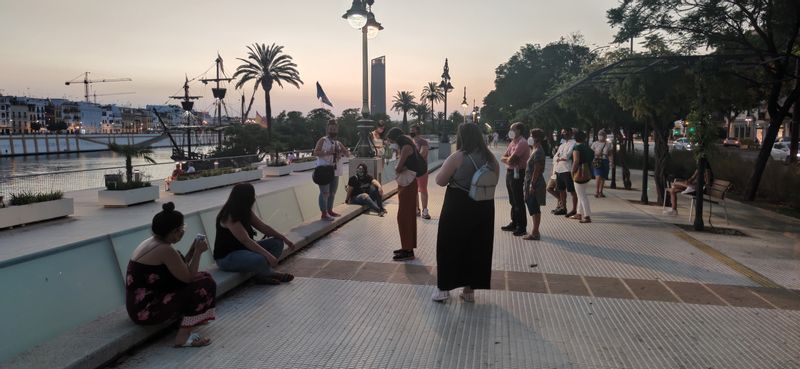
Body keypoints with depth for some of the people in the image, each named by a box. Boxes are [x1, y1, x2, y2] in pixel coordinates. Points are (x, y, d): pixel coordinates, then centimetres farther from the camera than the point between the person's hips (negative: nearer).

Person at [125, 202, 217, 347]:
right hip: (146, 311, -10)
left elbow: (181, 270, 11)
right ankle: (184, 336, -10)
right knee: (205, 284, -13)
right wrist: (198, 252, -8)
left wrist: (192, 250, 4)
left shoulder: (152, 242, 7)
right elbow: (188, 278, -15)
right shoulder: (165, 250, -22)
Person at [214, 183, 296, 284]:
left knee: (277, 243, 2)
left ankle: (262, 275, -10)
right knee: (259, 259, -36)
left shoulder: (246, 212, 3)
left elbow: (263, 227, 5)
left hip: (244, 249, 10)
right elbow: (246, 240, -31)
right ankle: (270, 274, -1)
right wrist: (268, 255, -36)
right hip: (227, 257, -10)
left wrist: (284, 238, -4)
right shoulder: (229, 217, -25)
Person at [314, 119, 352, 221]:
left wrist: (342, 153, -6)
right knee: (325, 192, -8)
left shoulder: (338, 143, 17)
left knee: (332, 192, 14)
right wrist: (327, 152, -24)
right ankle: (324, 214, -4)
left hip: (335, 172, 7)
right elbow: (315, 152, -13)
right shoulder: (323, 140, -1)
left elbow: (348, 154, 15)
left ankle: (329, 211, 26)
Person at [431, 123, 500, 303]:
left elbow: (440, 180, -10)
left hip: (458, 208, -5)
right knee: (477, 247, 12)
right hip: (483, 208, 5)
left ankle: (444, 288, 13)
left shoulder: (458, 157, -13)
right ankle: (470, 289, 20)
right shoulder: (491, 159, 4)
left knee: (449, 247, 8)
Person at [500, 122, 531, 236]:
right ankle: (514, 223, 27)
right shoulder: (512, 142, 15)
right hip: (510, 172, 9)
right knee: (513, 201, 16)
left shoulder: (522, 143, -14)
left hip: (517, 173, -9)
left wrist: (507, 159, 0)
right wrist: (510, 159, -8)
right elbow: (503, 158, 11)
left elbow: (511, 159, -21)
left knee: (519, 202, -5)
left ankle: (522, 227, 0)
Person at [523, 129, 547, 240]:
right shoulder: (536, 151, 14)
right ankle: (535, 231, 21)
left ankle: (535, 233, 1)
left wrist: (532, 185, -21)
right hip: (532, 183, 10)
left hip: (535, 184, -10)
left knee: (534, 209, -5)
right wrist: (528, 184, 19)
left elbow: (537, 170, -20)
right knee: (534, 209, 14)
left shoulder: (538, 152, -16)